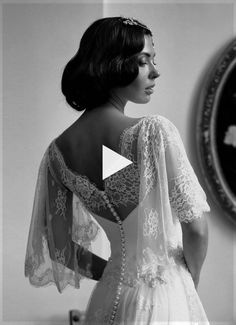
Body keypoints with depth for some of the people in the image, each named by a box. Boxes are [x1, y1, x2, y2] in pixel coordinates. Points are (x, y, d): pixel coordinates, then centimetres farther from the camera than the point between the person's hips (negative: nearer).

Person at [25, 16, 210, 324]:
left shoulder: (59, 151, -3)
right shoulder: (155, 131, -20)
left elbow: (60, 248, 3)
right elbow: (196, 228, -15)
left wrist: (117, 275, 13)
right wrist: (191, 278, 3)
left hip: (110, 299, 5)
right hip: (165, 298, -5)